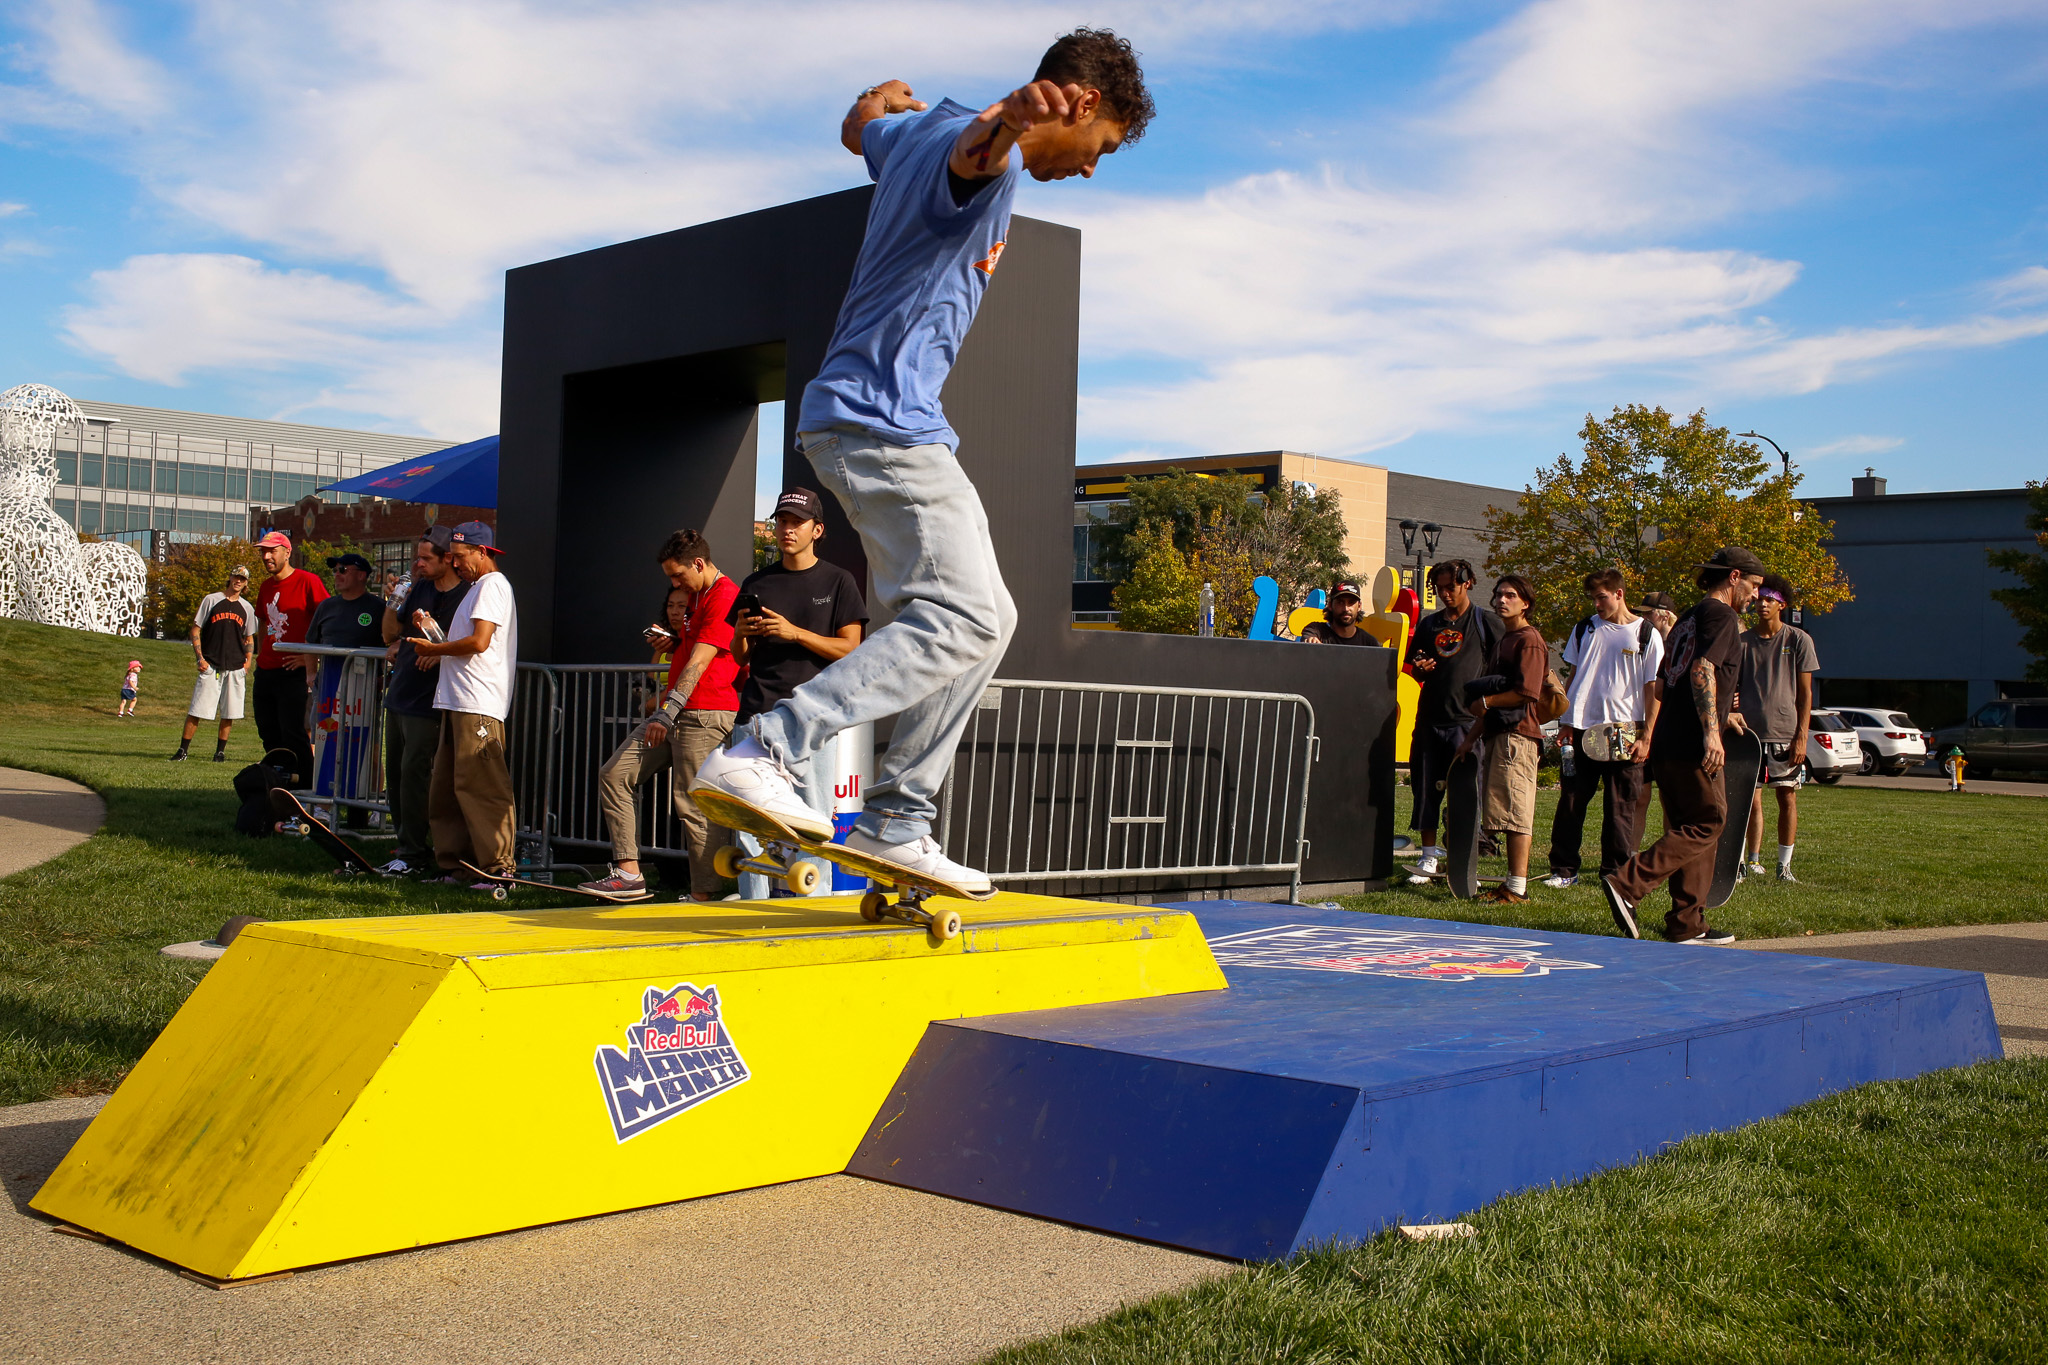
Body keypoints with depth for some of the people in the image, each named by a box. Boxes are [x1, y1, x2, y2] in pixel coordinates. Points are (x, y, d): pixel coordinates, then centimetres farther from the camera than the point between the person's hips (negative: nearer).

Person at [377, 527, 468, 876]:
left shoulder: (467, 597, -11)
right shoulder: (421, 589, 13)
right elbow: (391, 633, 19)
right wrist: (392, 604, 1)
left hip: (427, 704, -8)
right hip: (399, 696, 8)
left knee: (414, 772, -9)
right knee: (395, 773, 12)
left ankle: (412, 854, -3)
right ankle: (408, 843, 22)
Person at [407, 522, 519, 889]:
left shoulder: (492, 584, -7)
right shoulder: (476, 587, 26)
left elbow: (479, 641, -17)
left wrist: (434, 649, -5)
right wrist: (436, 648, 11)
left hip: (478, 705, -11)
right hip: (456, 702, 11)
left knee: (482, 786, -12)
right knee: (445, 787, 10)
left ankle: (499, 867, -10)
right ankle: (453, 866, 14)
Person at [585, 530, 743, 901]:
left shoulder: (726, 598, -12)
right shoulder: (695, 596, 22)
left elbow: (698, 662, -20)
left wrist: (667, 711, -26)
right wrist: (671, 642, 14)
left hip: (705, 718, -10)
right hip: (673, 714, 10)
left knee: (693, 806, -10)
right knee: (615, 774, 4)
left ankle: (704, 896, -3)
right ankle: (629, 873, 2)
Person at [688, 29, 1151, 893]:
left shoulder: (921, 128, 16)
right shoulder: (982, 150, -14)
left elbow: (860, 128, 39)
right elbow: (973, 149, -41)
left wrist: (887, 98, 57)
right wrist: (1012, 118, -61)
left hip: (859, 418, 11)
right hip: (884, 421, -11)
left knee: (984, 618, 11)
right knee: (959, 619, -19)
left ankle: (895, 821, 10)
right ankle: (761, 751, -25)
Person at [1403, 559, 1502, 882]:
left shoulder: (1486, 622, 2)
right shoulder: (1429, 624, 15)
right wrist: (1420, 669, -1)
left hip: (1468, 719, -5)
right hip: (1430, 717, 5)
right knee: (1426, 788, 6)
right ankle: (1429, 858, 15)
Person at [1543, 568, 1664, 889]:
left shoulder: (1647, 634, 1)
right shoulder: (1584, 629, 11)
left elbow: (1653, 689, -1)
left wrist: (1646, 737, -6)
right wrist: (1564, 724, 7)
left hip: (1623, 731, -3)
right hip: (1582, 729, 3)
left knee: (1621, 807, 2)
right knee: (1571, 802, 4)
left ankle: (1615, 871, 11)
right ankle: (1563, 870, 11)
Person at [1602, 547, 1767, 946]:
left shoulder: (1688, 619, 22)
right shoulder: (1721, 615, -5)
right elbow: (1702, 670, -21)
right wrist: (1711, 730, -28)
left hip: (1666, 744, 9)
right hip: (1693, 746, -9)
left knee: (1690, 827, 11)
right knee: (1708, 823, -6)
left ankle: (1687, 925, 10)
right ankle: (1628, 884, -16)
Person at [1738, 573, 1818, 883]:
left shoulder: (1798, 640, 3)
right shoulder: (1742, 641, 8)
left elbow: (1805, 693, 3)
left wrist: (1801, 736, -5)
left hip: (1786, 733, -1)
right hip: (1749, 733, 1)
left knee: (1788, 799, 2)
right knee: (1751, 800, -1)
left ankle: (1784, 864, 10)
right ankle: (1753, 861, 7)